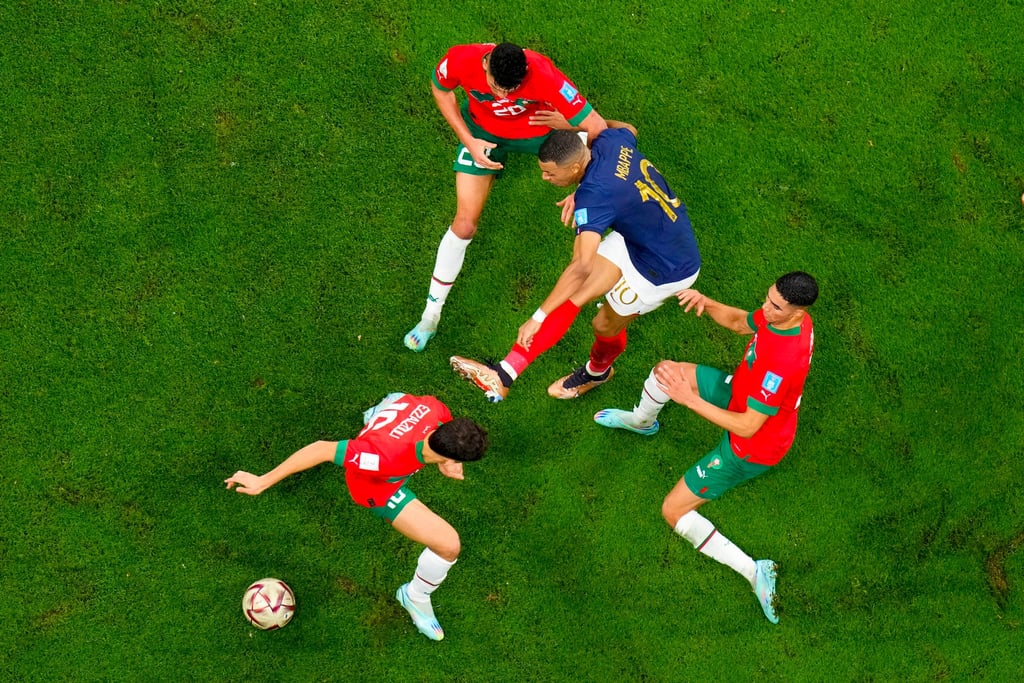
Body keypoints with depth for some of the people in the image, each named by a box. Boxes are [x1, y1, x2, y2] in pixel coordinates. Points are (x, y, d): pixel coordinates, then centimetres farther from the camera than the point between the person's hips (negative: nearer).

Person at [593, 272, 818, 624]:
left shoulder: (784, 361, -43)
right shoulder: (781, 314, -16)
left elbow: (747, 427, -37)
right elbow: (740, 323, 6)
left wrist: (690, 399, -34)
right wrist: (706, 303, -13)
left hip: (752, 447, -9)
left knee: (673, 512, -2)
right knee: (666, 369, 17)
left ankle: (754, 572, -1)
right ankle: (641, 422, 51)